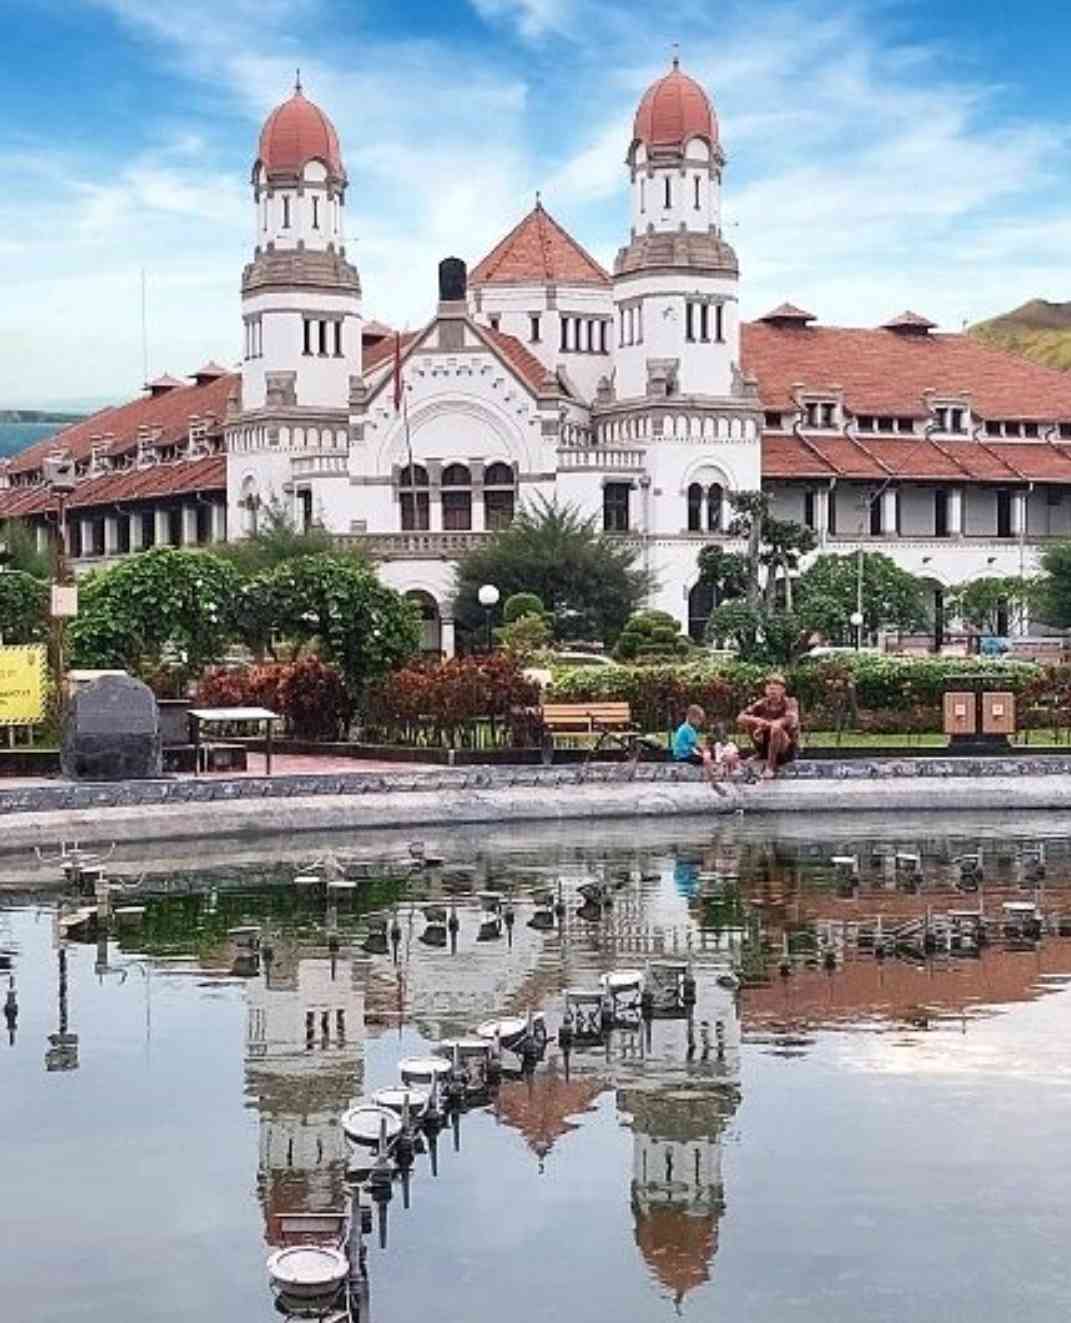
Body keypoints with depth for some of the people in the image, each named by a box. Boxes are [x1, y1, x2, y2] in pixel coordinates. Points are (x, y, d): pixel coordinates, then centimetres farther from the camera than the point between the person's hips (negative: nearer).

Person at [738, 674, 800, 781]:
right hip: (767, 746, 5)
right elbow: (740, 718, -7)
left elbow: (791, 719, -33)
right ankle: (761, 754, 4)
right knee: (748, 722, -9)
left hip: (788, 749, -5)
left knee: (776, 729, -34)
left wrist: (767, 724, -31)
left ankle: (770, 767, -28)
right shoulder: (763, 704, -2)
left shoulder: (790, 703, -11)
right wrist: (756, 720, -27)